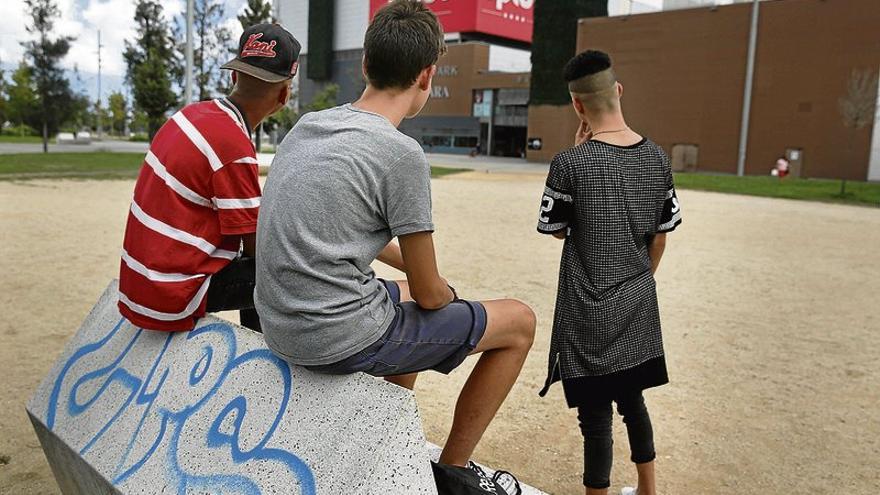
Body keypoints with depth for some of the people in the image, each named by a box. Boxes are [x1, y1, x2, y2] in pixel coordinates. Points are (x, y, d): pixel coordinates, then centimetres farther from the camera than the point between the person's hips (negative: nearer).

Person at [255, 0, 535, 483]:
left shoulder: (306, 125, 6)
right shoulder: (402, 153, -18)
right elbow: (430, 295, -9)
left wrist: (425, 276, 22)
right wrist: (451, 295, 14)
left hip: (280, 327, 9)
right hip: (340, 341, -8)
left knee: (405, 295, 35)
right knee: (519, 321, 6)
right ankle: (451, 471, 18)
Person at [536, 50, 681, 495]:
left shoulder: (571, 162, -18)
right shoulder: (656, 158, -1)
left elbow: (555, 229, -4)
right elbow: (661, 235, 6)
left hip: (590, 312, -6)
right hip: (639, 306, 6)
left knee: (595, 413, 6)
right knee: (632, 398, 23)